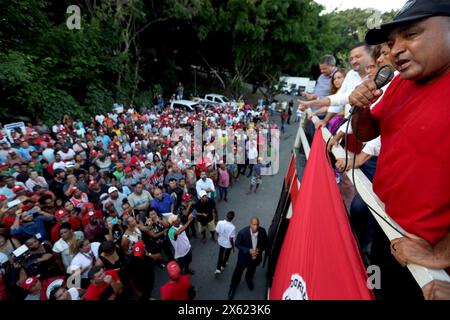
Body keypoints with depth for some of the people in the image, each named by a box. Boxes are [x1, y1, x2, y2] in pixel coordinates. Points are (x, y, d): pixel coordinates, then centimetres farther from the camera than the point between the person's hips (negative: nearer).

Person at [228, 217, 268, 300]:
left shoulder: (263, 231, -24)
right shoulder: (243, 232, -33)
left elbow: (265, 243, -6)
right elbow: (237, 244, -19)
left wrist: (260, 249, -25)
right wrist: (248, 250, -29)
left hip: (256, 257, 3)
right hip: (244, 257, -3)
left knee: (251, 271, 32)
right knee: (238, 273, 18)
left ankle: (249, 279, 66)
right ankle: (233, 288, 47)